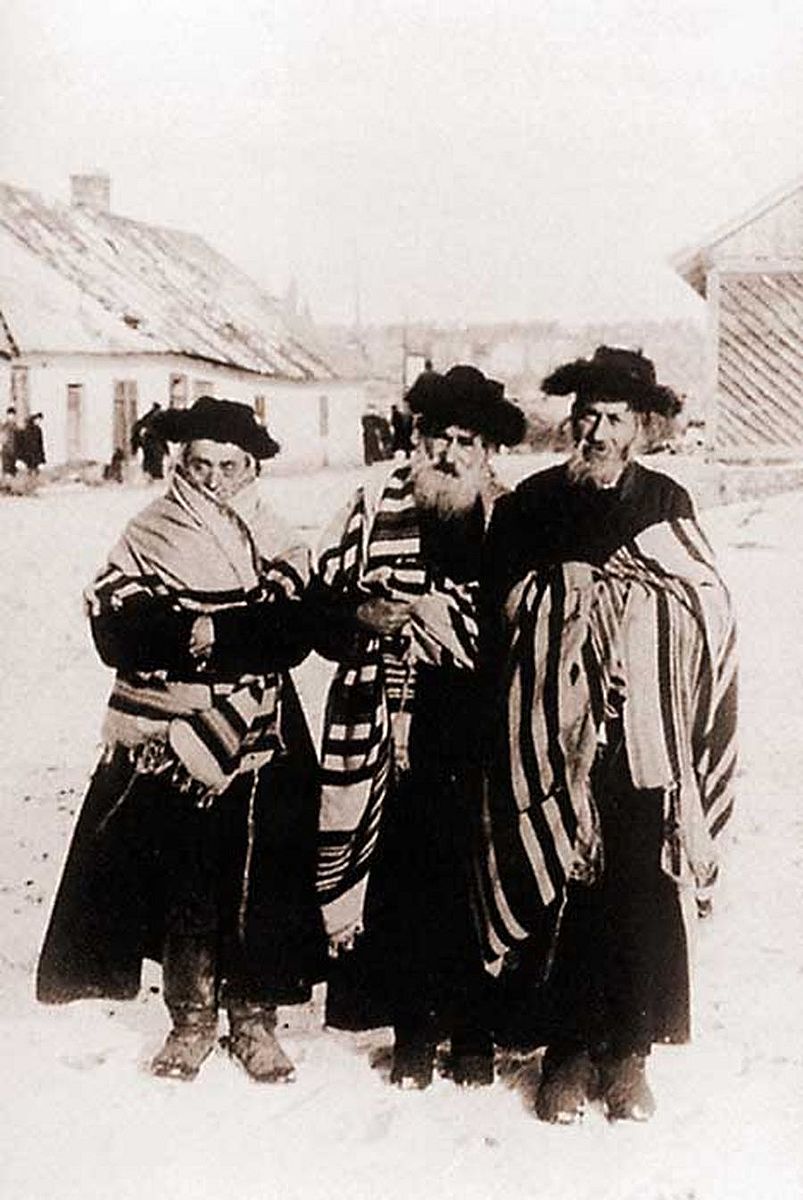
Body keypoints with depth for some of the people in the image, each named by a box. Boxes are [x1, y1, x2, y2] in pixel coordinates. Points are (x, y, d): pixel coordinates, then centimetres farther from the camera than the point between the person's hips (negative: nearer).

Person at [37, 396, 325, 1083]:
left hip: (258, 741, 0)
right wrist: (185, 632, -23)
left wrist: (217, 632, -22)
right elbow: (115, 631, -9)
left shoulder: (275, 545, 5)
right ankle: (192, 1020, 24)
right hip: (166, 738, 0)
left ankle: (255, 1018, 22)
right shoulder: (149, 537, 4)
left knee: (258, 881, 4)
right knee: (182, 883, 7)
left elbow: (294, 633, -10)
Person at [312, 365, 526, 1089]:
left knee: (475, 881, 4)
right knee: (398, 876, 5)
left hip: (477, 739, -1)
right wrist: (367, 617, -10)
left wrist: (452, 614, -12)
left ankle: (473, 1033, 21)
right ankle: (412, 1032, 21)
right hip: (391, 736, 1)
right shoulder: (375, 511, 7)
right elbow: (323, 608, 9)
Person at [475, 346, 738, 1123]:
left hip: (645, 746, 1)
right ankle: (566, 1054, 17)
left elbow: (706, 623, 3)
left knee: (642, 901, 2)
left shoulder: (666, 507, 4)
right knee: (559, 893, 2)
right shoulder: (528, 507, 4)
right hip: (554, 744, 0)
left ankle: (626, 1057, 18)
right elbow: (497, 624, 5)